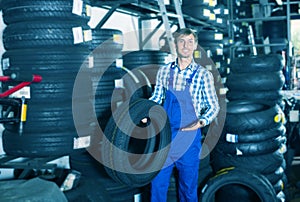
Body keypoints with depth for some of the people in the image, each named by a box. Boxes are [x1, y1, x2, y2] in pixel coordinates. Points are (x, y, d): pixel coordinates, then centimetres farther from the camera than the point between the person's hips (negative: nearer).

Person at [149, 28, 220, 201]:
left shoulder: (203, 74, -6)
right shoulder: (164, 71, 3)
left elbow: (214, 107, -2)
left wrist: (201, 122, -20)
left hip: (189, 136, -2)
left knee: (188, 184, 11)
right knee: (158, 181, 12)